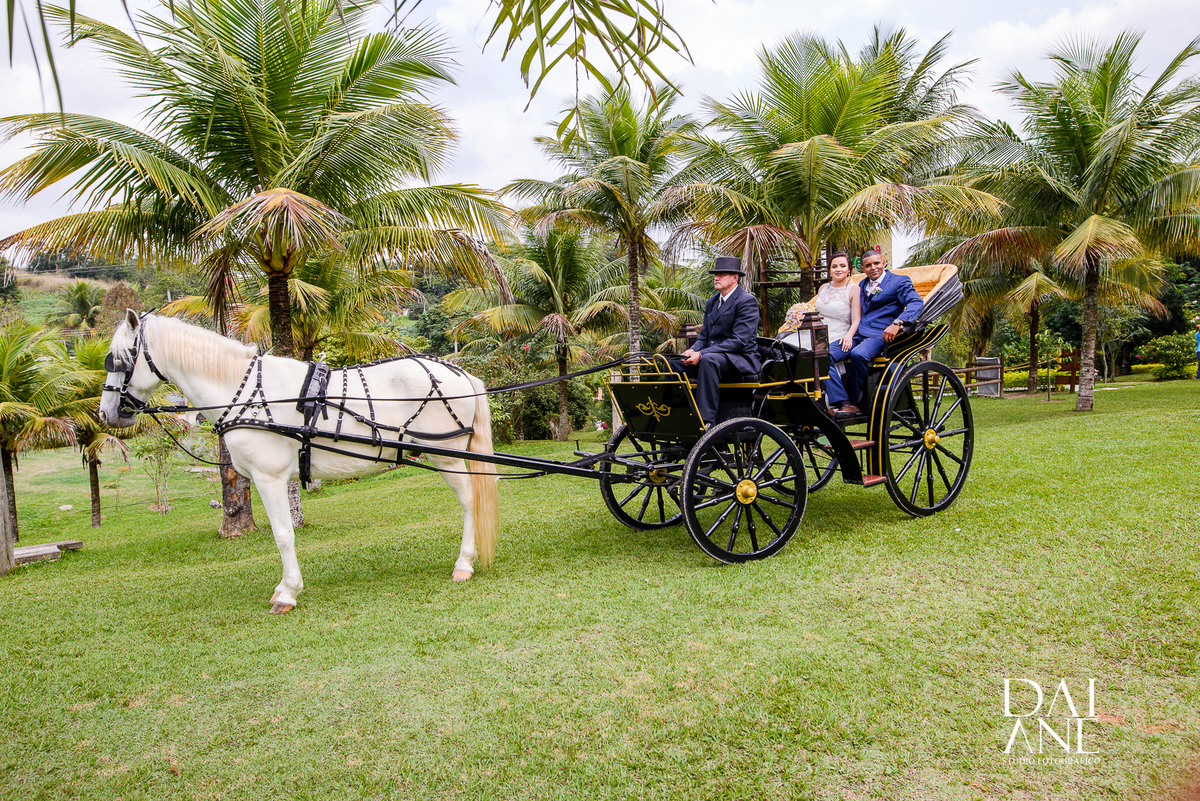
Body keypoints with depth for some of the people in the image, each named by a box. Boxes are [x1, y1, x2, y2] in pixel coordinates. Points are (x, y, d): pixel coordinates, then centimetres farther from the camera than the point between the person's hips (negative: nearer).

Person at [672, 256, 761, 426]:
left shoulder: (747, 301, -8)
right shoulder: (712, 302, 18)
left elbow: (739, 341, -18)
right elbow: (704, 336, 19)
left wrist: (702, 354, -24)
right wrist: (693, 350, -7)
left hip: (741, 360, -8)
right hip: (712, 357, 8)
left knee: (708, 360, -38)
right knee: (674, 363, -10)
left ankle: (706, 420, -41)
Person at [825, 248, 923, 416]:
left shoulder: (899, 281, 6)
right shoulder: (862, 285, 26)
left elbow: (916, 303, -10)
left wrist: (897, 323, -28)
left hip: (879, 335, -6)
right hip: (857, 335, 6)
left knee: (858, 355, -38)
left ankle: (853, 402, -21)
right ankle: (843, 402, -26)